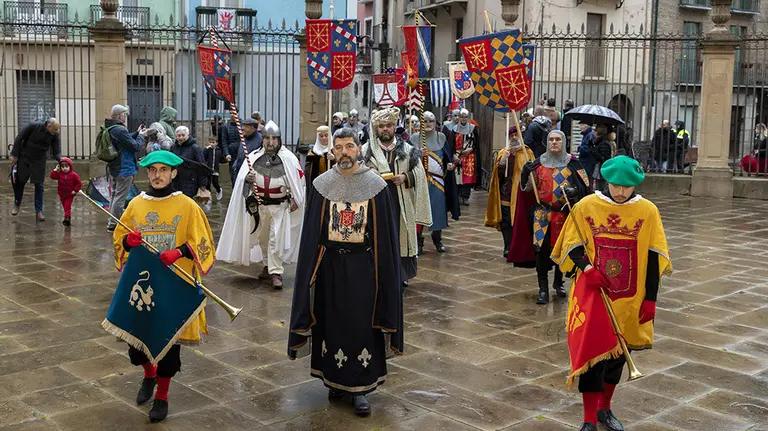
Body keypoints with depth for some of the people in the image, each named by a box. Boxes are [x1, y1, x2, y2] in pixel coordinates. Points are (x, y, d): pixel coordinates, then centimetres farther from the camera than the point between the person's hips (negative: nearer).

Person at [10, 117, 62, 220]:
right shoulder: (34, 126, -22)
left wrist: (61, 160, -31)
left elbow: (56, 152, -10)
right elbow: (19, 139, -12)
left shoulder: (55, 135, -14)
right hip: (24, 158, -1)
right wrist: (14, 155, -10)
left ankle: (38, 212, 3)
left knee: (39, 186, -2)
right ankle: (17, 204, 33)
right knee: (19, 182, 10)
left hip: (39, 161, 1)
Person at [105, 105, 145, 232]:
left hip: (115, 168, 11)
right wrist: (140, 136, -4)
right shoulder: (120, 130, -23)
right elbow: (135, 146, -20)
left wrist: (137, 133, 11)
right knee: (120, 197, -4)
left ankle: (111, 221, 30)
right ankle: (113, 224, 0)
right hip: (125, 169, -11)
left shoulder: (110, 129, 9)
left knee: (115, 194, 21)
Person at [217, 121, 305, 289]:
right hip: (260, 204, 3)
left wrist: (295, 200, -5)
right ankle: (270, 265, 35)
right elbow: (241, 179, -5)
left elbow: (299, 179, -2)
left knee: (276, 239, -8)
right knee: (263, 238, 16)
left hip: (280, 205, -3)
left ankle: (276, 272, -2)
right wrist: (247, 179, -28)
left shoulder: (288, 158, -10)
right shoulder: (254, 156, -4)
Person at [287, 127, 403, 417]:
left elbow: (385, 233, -2)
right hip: (331, 265, 2)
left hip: (363, 266, -1)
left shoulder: (376, 185, -4)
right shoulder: (322, 185, 0)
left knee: (362, 325, 2)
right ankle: (335, 379, 26)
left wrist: (384, 272, -6)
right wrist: (312, 270, -2)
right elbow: (312, 233, 3)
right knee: (332, 323, 10)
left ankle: (360, 388, 12)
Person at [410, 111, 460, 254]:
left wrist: (450, 164, -8)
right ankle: (418, 240, 6)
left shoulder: (441, 137, 8)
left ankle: (437, 239, 17)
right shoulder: (415, 138, 2)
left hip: (438, 179, 2)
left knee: (438, 209, 3)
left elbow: (448, 156, 12)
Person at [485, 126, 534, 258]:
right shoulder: (502, 153, 11)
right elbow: (497, 173, 2)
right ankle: (508, 247, 8)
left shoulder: (527, 153, 5)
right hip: (505, 193, 2)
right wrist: (502, 160, -13)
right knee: (506, 221, 1)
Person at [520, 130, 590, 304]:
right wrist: (526, 172, -8)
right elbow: (527, 186, 12)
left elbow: (584, 187, -2)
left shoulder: (572, 164, 0)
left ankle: (558, 282, 31)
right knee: (542, 249, -5)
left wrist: (574, 191, -23)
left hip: (565, 213, 0)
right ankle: (543, 288, 3)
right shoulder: (539, 163, 7)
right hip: (543, 213, 1)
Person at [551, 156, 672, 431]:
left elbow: (653, 258, 0)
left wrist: (650, 299, -3)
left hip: (630, 298, 2)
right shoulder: (586, 207, -6)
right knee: (590, 351, -4)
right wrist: (586, 268, -18)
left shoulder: (647, 211, -4)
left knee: (619, 351, 14)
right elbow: (572, 246, 1)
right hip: (592, 294, -2)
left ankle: (604, 409, 35)